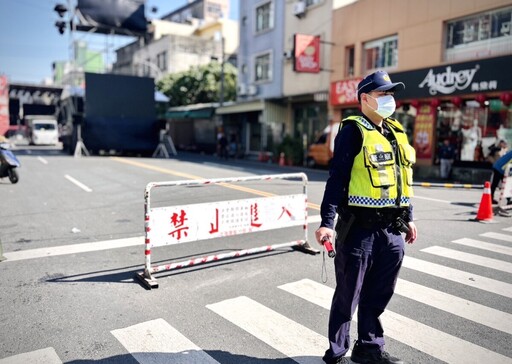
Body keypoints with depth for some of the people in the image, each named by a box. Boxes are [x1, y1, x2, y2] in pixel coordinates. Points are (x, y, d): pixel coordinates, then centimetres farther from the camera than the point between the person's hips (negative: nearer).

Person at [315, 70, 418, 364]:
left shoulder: (396, 132, 15)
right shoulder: (353, 131, -8)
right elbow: (337, 178, -14)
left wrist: (408, 217, 21)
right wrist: (327, 222, -20)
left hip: (392, 230, 7)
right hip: (360, 227, -7)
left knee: (379, 295, 17)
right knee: (348, 296, 5)